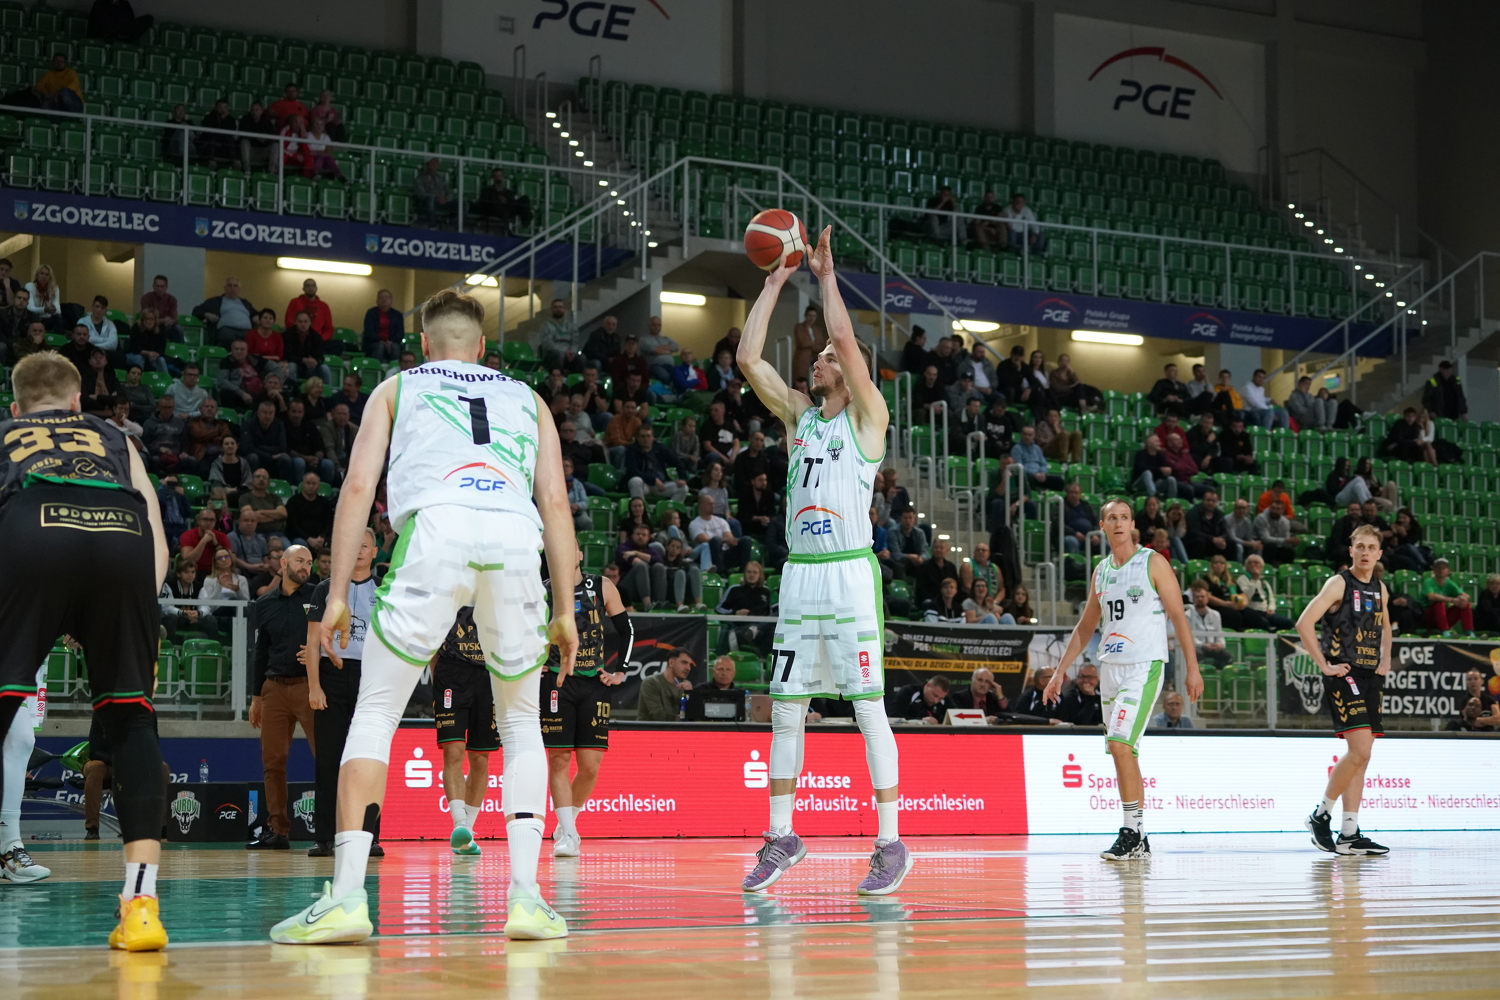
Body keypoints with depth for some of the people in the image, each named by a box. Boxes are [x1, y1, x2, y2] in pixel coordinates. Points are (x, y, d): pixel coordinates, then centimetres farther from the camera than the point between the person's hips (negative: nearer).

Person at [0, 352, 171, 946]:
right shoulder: (115, 439, 38)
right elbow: (159, 546, 26)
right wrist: (126, 629, 32)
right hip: (121, 533, 1)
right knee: (131, 717, 14)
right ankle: (141, 906, 4)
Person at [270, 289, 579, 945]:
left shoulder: (396, 388, 27)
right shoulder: (525, 397, 32)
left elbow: (359, 487, 14)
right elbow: (555, 502, 21)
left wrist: (337, 595, 13)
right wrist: (564, 611, 21)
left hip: (438, 528, -2)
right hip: (516, 539, 2)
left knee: (375, 713, 7)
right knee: (520, 722, 18)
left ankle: (346, 896, -5)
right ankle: (525, 896, 7)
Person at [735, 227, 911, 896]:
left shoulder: (867, 416, 2)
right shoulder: (798, 415, 16)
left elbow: (847, 339, -13)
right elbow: (748, 357, 7)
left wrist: (826, 275, -3)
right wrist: (776, 282, 9)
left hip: (849, 573, -6)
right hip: (799, 573, 6)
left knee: (869, 706, -6)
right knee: (786, 708, 6)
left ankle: (890, 843, -4)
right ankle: (782, 837, 15)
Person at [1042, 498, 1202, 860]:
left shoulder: (1152, 563, -4)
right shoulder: (1101, 571, 13)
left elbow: (1178, 617, -5)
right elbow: (1085, 627, 20)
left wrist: (1192, 668, -10)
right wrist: (1060, 671, 17)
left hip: (1144, 666, -7)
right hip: (1110, 667, 7)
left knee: (1120, 744, -19)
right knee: (1123, 751, 8)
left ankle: (1131, 833, -13)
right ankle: (1138, 839, 15)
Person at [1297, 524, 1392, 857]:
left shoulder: (1380, 589, 14)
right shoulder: (1339, 583, -8)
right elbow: (1304, 623, -16)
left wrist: (1385, 660, 16)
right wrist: (1324, 665, -16)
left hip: (1370, 677, 8)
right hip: (1344, 676, -8)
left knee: (1360, 756, 6)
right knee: (1359, 750, -18)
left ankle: (1348, 835, 8)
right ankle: (1321, 815, -2)